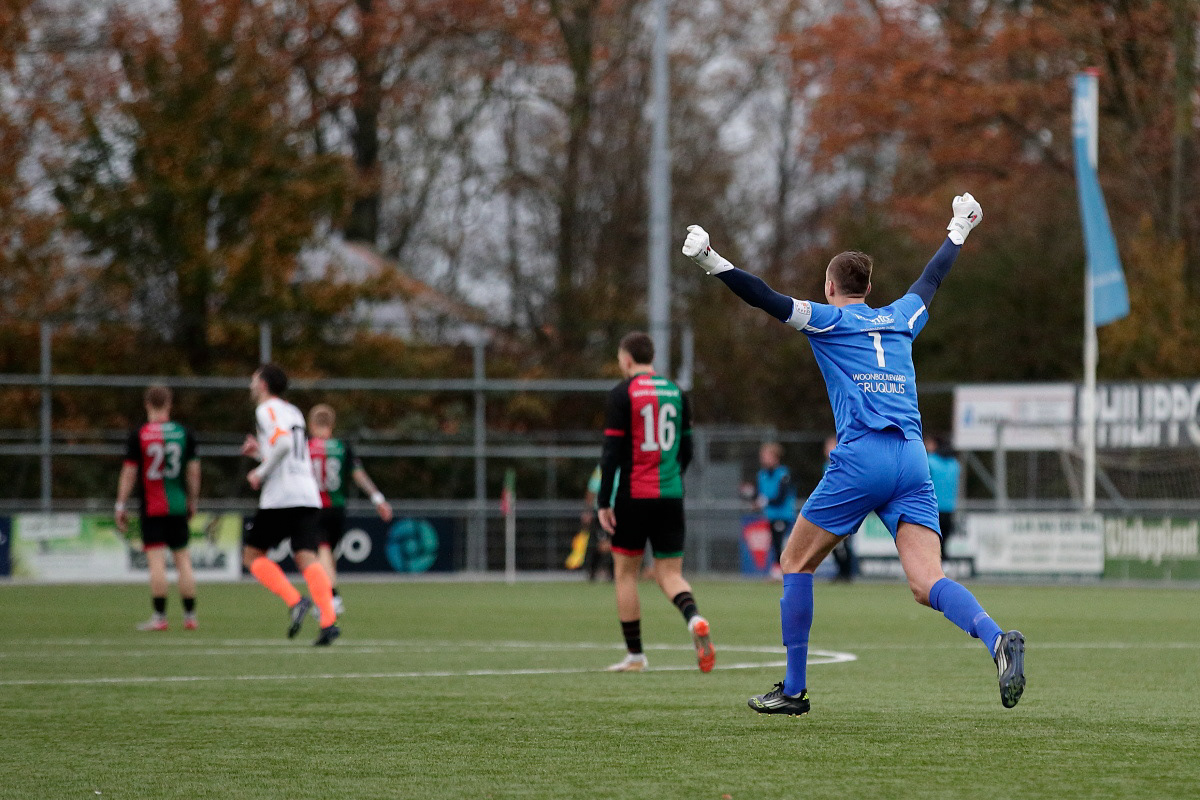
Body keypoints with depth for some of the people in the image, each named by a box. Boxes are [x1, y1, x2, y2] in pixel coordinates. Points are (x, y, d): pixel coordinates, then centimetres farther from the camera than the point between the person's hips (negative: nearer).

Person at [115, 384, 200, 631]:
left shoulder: (138, 436, -5)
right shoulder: (184, 433, 3)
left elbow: (129, 472, -4)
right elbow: (193, 471, 6)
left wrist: (121, 506, 3)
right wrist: (192, 502, 17)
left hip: (152, 508, -3)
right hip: (178, 506, 3)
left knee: (156, 562, -5)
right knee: (183, 560, 8)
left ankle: (159, 616, -8)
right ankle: (190, 616, 9)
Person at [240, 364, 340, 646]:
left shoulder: (267, 410, -3)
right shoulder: (294, 412, 23)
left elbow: (283, 443, -21)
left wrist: (261, 473, -11)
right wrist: (261, 451, 29)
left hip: (280, 496, -7)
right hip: (308, 496, 7)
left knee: (252, 554, 5)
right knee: (307, 558, -2)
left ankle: (295, 601, -14)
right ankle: (328, 620, -20)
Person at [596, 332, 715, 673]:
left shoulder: (623, 393, -5)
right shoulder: (676, 392, 10)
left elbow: (611, 452, -10)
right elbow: (687, 450, 15)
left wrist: (603, 503, -7)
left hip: (633, 496, -4)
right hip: (671, 496, 4)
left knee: (626, 572, 9)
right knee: (669, 574, 5)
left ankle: (634, 655, 9)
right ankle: (695, 620, -26)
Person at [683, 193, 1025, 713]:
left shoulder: (827, 320, 7)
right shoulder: (901, 319, 22)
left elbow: (767, 299, -6)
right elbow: (931, 280, 40)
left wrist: (711, 261, -8)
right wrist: (959, 231, 55)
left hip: (861, 458, -4)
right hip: (913, 461, 4)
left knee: (796, 562, 12)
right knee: (927, 583, -5)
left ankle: (793, 689, 11)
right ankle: (997, 640, -34)